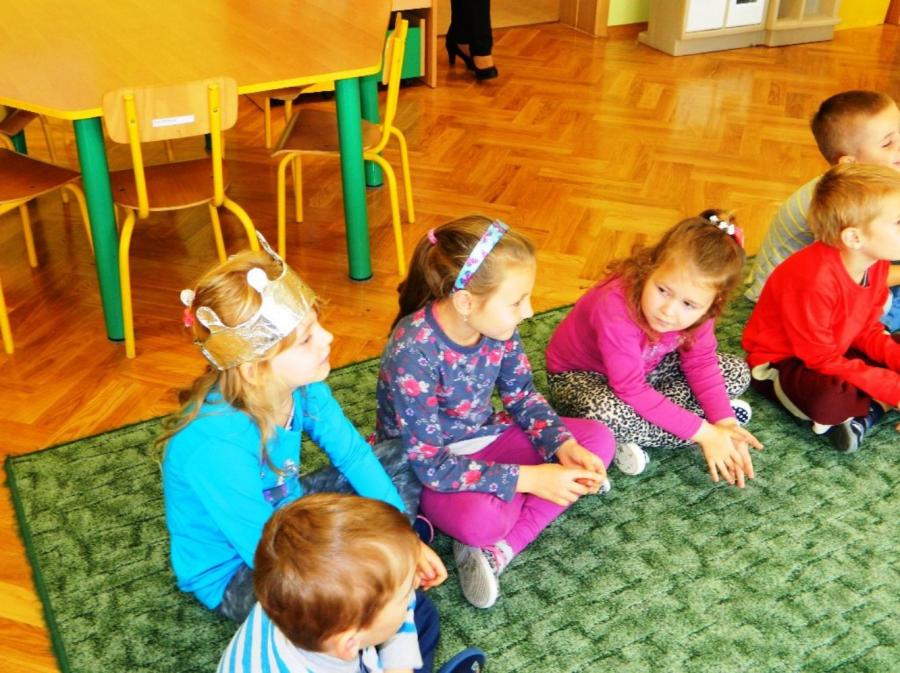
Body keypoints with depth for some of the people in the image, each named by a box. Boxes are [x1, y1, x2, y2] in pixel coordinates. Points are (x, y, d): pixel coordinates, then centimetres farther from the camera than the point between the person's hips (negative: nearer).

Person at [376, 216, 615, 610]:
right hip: (416, 468, -7)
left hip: (481, 438, 8)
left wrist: (565, 447, -18)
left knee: (598, 438, -6)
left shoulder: (496, 325, -14)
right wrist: (527, 478, -31)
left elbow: (522, 396, 1)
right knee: (479, 517, -39)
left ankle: (499, 550, -15)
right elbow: (431, 465, -30)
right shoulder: (413, 354, -33)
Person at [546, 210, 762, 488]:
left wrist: (725, 423, -22)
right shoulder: (616, 310, -40)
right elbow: (631, 390, -35)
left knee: (737, 372, -3)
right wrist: (703, 432, -32)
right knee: (605, 415, -41)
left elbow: (700, 363, -8)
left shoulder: (696, 308, -22)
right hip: (580, 374, -7)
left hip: (645, 366, 7)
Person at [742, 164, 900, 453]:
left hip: (836, 351, 9)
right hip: (781, 362, -9)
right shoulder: (815, 279, -33)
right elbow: (821, 360, -27)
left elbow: (867, 330, 4)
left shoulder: (875, 264, -6)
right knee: (829, 397, -39)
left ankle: (862, 412, -12)